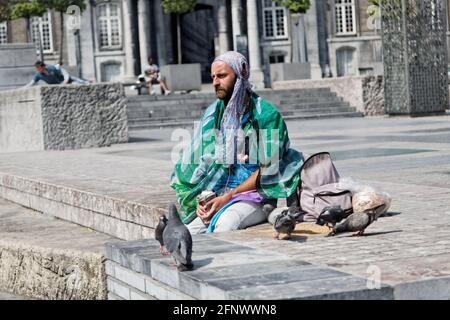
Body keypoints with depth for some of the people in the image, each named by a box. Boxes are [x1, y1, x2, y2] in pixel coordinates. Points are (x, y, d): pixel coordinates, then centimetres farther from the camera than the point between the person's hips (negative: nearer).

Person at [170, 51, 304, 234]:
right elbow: (201, 163, 12)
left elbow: (267, 171, -8)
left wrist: (228, 196, -14)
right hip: (217, 195, 5)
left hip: (255, 197, -4)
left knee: (225, 223, -36)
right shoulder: (212, 114, 12)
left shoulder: (267, 115, -5)